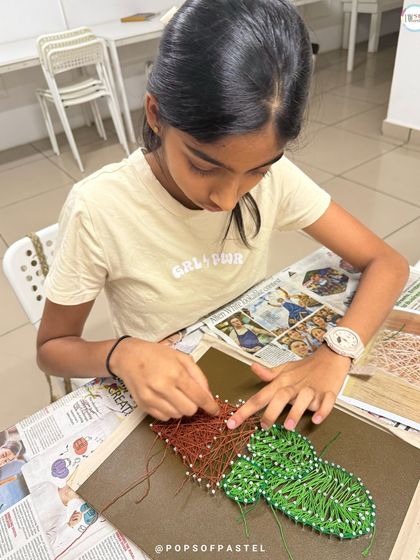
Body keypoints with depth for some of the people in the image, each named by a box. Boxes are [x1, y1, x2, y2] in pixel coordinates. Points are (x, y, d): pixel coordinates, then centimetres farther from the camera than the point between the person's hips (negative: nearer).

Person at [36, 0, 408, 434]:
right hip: (164, 408, -1)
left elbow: (386, 263, -10)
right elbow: (52, 347, -10)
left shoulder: (272, 176, -15)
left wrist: (334, 355, -26)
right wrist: (120, 353, -29)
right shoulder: (97, 209, -22)